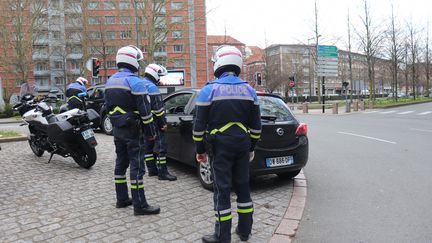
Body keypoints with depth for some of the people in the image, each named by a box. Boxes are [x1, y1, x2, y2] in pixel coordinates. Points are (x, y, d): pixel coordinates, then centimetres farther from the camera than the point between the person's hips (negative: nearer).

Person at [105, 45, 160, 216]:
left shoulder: (110, 81, 11)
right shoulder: (135, 82, -16)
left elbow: (109, 106, 16)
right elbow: (145, 110, -17)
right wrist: (150, 132, -11)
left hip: (117, 129, 9)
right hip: (133, 130, -8)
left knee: (121, 163, 16)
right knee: (137, 166, -5)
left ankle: (122, 199, 26)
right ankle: (139, 205, 0)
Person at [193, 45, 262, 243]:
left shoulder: (209, 89, -7)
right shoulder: (249, 90, 6)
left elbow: (199, 125, -7)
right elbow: (256, 125, 9)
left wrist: (200, 150, 3)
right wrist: (251, 148, 18)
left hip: (221, 146, -4)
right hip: (243, 145, 4)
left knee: (222, 190, 3)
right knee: (242, 186, 15)